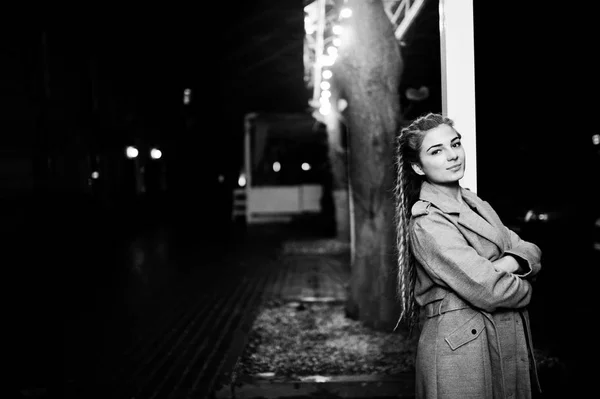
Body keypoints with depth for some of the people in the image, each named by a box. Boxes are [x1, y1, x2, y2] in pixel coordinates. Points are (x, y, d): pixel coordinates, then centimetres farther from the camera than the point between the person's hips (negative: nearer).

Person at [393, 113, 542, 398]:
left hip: (509, 344, 8)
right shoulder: (427, 222, -16)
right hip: (461, 351, -8)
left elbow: (531, 251, 8)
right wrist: (522, 287, -2)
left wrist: (509, 263, -14)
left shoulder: (475, 204, 12)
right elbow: (487, 291, -22)